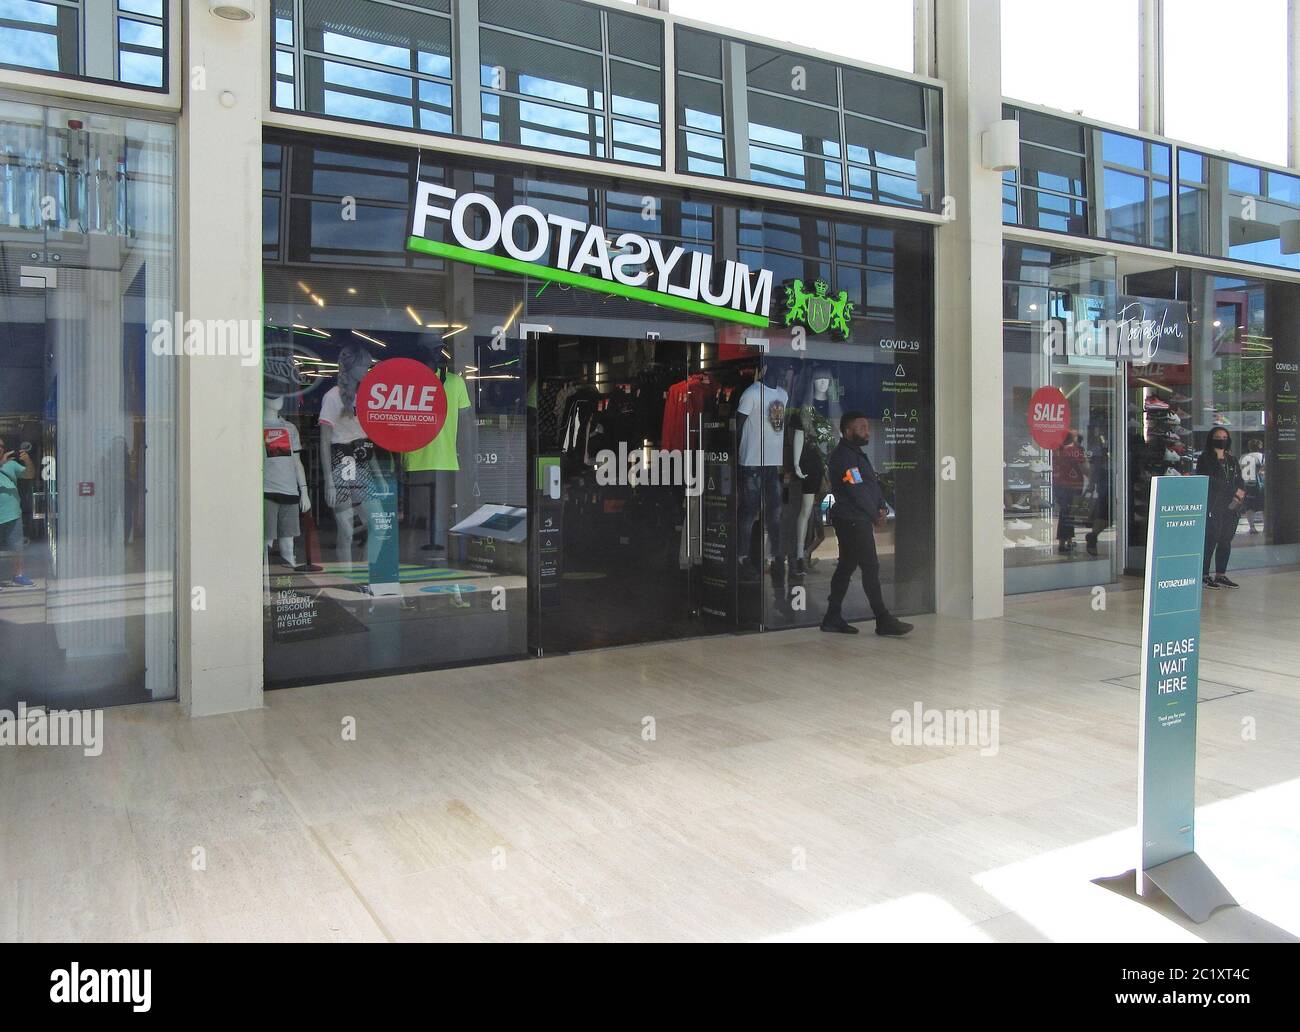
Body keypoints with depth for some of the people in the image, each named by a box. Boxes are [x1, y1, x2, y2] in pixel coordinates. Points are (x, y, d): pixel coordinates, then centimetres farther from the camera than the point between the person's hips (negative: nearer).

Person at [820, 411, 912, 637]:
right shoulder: (843, 457, -15)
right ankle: (883, 621, -7)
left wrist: (881, 507, 2)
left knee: (846, 567, 11)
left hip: (859, 520, 10)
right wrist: (875, 515, -8)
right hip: (853, 521, -10)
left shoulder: (857, 454, 18)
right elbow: (857, 491, -18)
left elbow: (873, 482, 17)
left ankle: (832, 618, 16)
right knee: (871, 568, -9)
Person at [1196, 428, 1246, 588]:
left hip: (1231, 507, 7)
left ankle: (1221, 575, 14)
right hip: (1212, 507, -6)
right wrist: (1234, 491, -11)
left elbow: (1239, 480, 18)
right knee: (1210, 540, -9)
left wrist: (1241, 492, -4)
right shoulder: (1205, 459, -2)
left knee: (1226, 541, 7)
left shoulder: (1232, 460, 19)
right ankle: (1204, 575, -3)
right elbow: (1209, 482, -12)